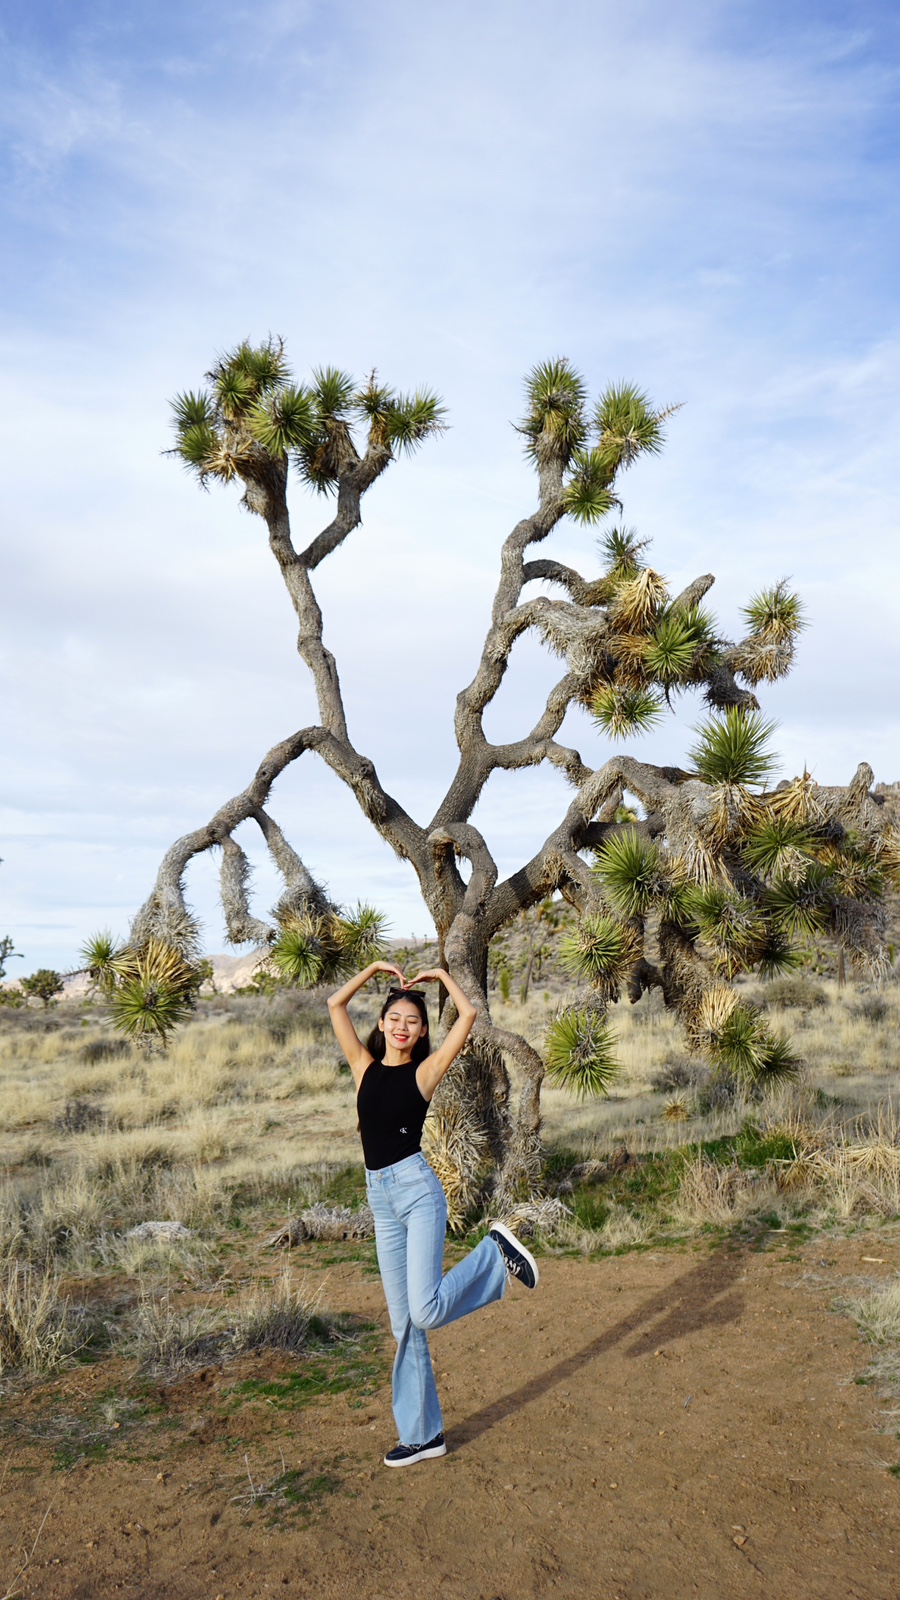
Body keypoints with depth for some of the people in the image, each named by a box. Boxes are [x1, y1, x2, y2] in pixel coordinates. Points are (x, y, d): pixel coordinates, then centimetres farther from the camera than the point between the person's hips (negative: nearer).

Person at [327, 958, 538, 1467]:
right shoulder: (365, 1066, 9)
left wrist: (441, 975, 5)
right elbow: (336, 1006, 10)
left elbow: (469, 1015, -7)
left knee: (425, 1311, -18)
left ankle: (496, 1253, 6)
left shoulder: (425, 1071, -1)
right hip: (380, 1198, 5)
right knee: (404, 1324, 9)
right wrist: (376, 968, 13)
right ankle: (422, 1434, 20)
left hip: (417, 1189, -4)